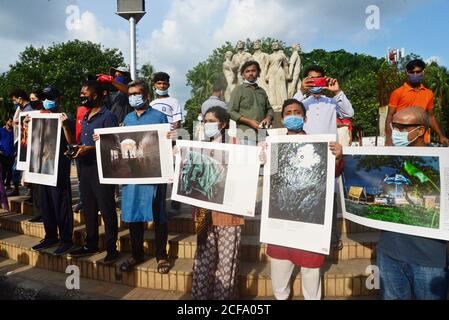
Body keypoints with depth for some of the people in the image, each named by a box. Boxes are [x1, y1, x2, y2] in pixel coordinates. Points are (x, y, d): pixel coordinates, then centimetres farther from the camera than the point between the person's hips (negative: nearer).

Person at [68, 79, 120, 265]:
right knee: (88, 209, 15)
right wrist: (76, 150, 9)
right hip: (85, 167, 8)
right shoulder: (85, 117, 17)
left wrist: (89, 149, -21)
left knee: (107, 210, -2)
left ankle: (112, 249, 8)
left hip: (102, 168, -8)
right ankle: (91, 245, 28)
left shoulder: (107, 116, -9)